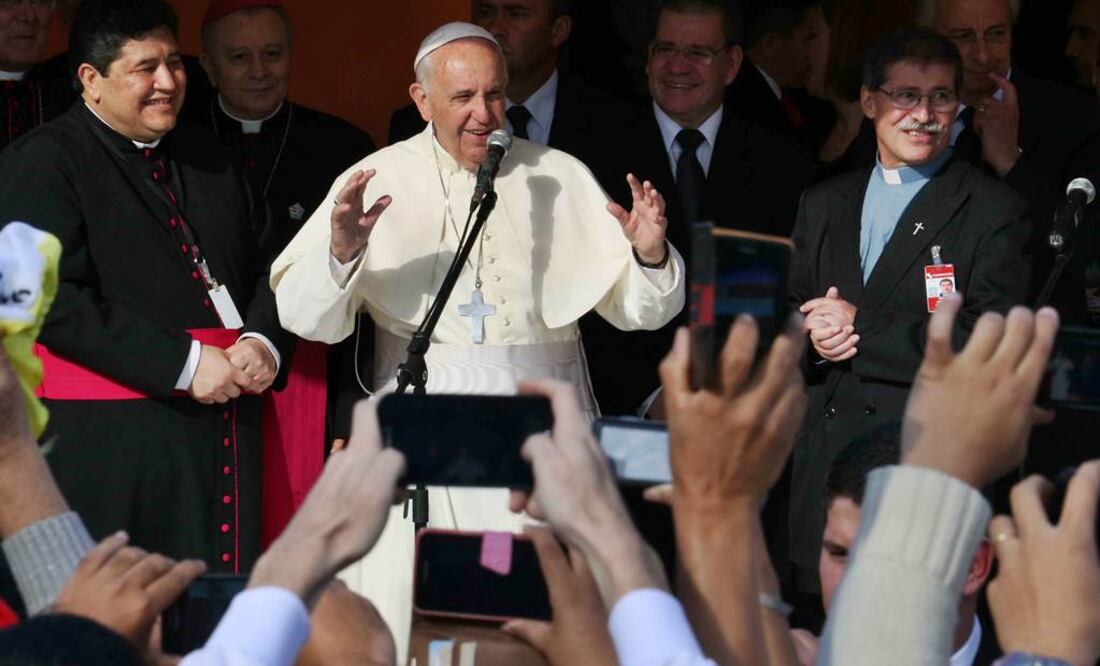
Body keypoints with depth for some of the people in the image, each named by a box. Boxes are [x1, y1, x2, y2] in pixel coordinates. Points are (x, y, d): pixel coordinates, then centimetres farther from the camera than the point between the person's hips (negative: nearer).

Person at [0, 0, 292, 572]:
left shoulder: (202, 155, 20)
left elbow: (257, 272, 23)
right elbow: (56, 301, -13)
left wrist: (262, 343, 0)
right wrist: (183, 365, -16)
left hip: (227, 428, 6)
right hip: (111, 440, -6)